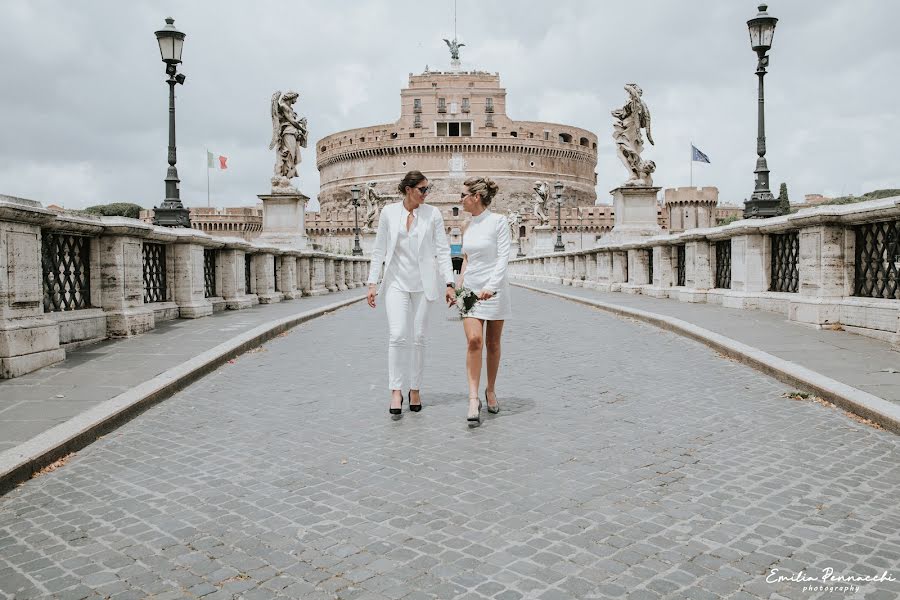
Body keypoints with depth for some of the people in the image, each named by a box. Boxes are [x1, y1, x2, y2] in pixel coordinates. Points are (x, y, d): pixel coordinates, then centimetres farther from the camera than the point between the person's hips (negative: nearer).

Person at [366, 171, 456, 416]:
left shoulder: (433, 214, 1)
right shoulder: (388, 212, 1)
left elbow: (442, 251, 0)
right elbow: (379, 250, 4)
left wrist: (449, 284, -7)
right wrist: (372, 283, -1)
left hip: (423, 283, 1)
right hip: (397, 281, 0)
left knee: (418, 338, 5)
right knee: (397, 336, -11)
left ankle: (415, 389, 17)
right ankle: (396, 391, -4)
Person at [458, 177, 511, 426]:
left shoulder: (498, 221, -8)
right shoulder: (468, 225, 10)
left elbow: (503, 257, -15)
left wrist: (491, 286, -26)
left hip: (494, 289, -4)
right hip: (471, 288, 4)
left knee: (493, 344, 8)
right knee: (474, 340, -13)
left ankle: (491, 390, 27)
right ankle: (473, 398, -14)